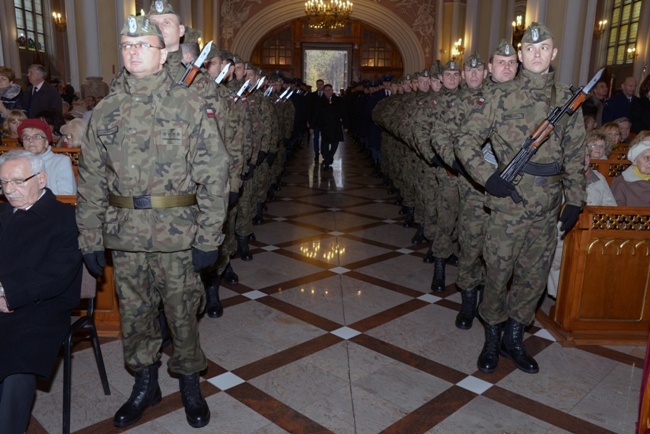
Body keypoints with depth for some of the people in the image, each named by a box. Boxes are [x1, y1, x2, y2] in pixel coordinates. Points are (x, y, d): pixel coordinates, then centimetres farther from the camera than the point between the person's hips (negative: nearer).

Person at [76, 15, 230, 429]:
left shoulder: (191, 106, -5)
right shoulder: (105, 111, 6)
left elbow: (214, 176, -8)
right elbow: (91, 180, 9)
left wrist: (208, 239, -11)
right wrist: (90, 239, 5)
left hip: (178, 236, -3)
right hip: (124, 238, 4)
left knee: (183, 313, 9)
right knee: (135, 313, 16)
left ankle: (190, 383, 32)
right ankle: (146, 384, 38)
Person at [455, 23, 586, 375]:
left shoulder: (568, 99, 9)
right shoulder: (500, 96, -2)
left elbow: (575, 154, 12)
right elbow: (466, 140, -3)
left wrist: (575, 199, 8)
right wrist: (488, 176, -15)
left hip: (548, 207, 4)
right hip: (509, 201, -4)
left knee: (534, 275, 11)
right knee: (498, 272, 3)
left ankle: (514, 338, 29)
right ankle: (492, 339, 22)